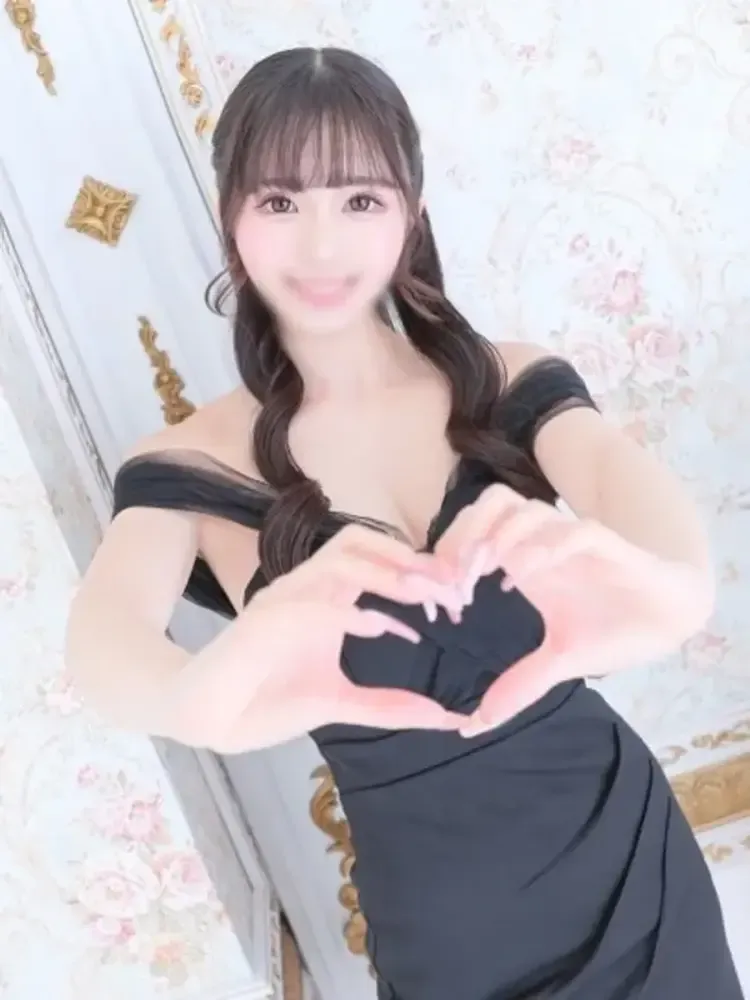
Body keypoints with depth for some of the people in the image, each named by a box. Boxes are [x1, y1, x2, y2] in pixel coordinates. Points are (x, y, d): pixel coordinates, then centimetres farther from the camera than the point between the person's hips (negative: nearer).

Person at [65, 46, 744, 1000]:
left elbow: (624, 474, -27)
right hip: (437, 913, -1)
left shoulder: (513, 383, -7)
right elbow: (103, 628, -28)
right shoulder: (189, 466, -10)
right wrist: (200, 694, -53)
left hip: (619, 839, 1)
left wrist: (665, 585, -52)